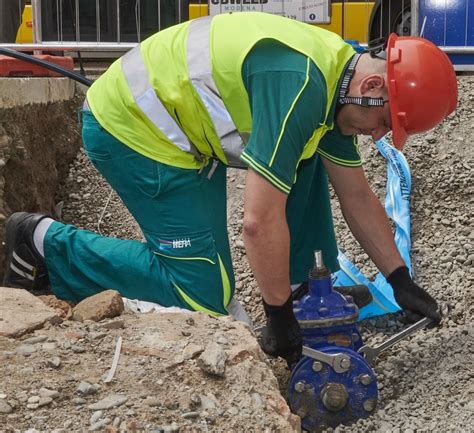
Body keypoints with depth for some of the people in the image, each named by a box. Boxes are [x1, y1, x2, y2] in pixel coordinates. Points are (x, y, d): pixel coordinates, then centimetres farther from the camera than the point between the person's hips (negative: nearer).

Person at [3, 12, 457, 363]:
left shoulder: (335, 77, 3)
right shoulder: (300, 86, -29)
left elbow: (358, 198, 13)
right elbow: (261, 220, -28)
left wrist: (401, 281, 13)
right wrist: (279, 316, -15)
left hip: (176, 119, 10)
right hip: (129, 127, -10)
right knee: (204, 295, -7)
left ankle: (303, 283, 17)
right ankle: (45, 242, -1)